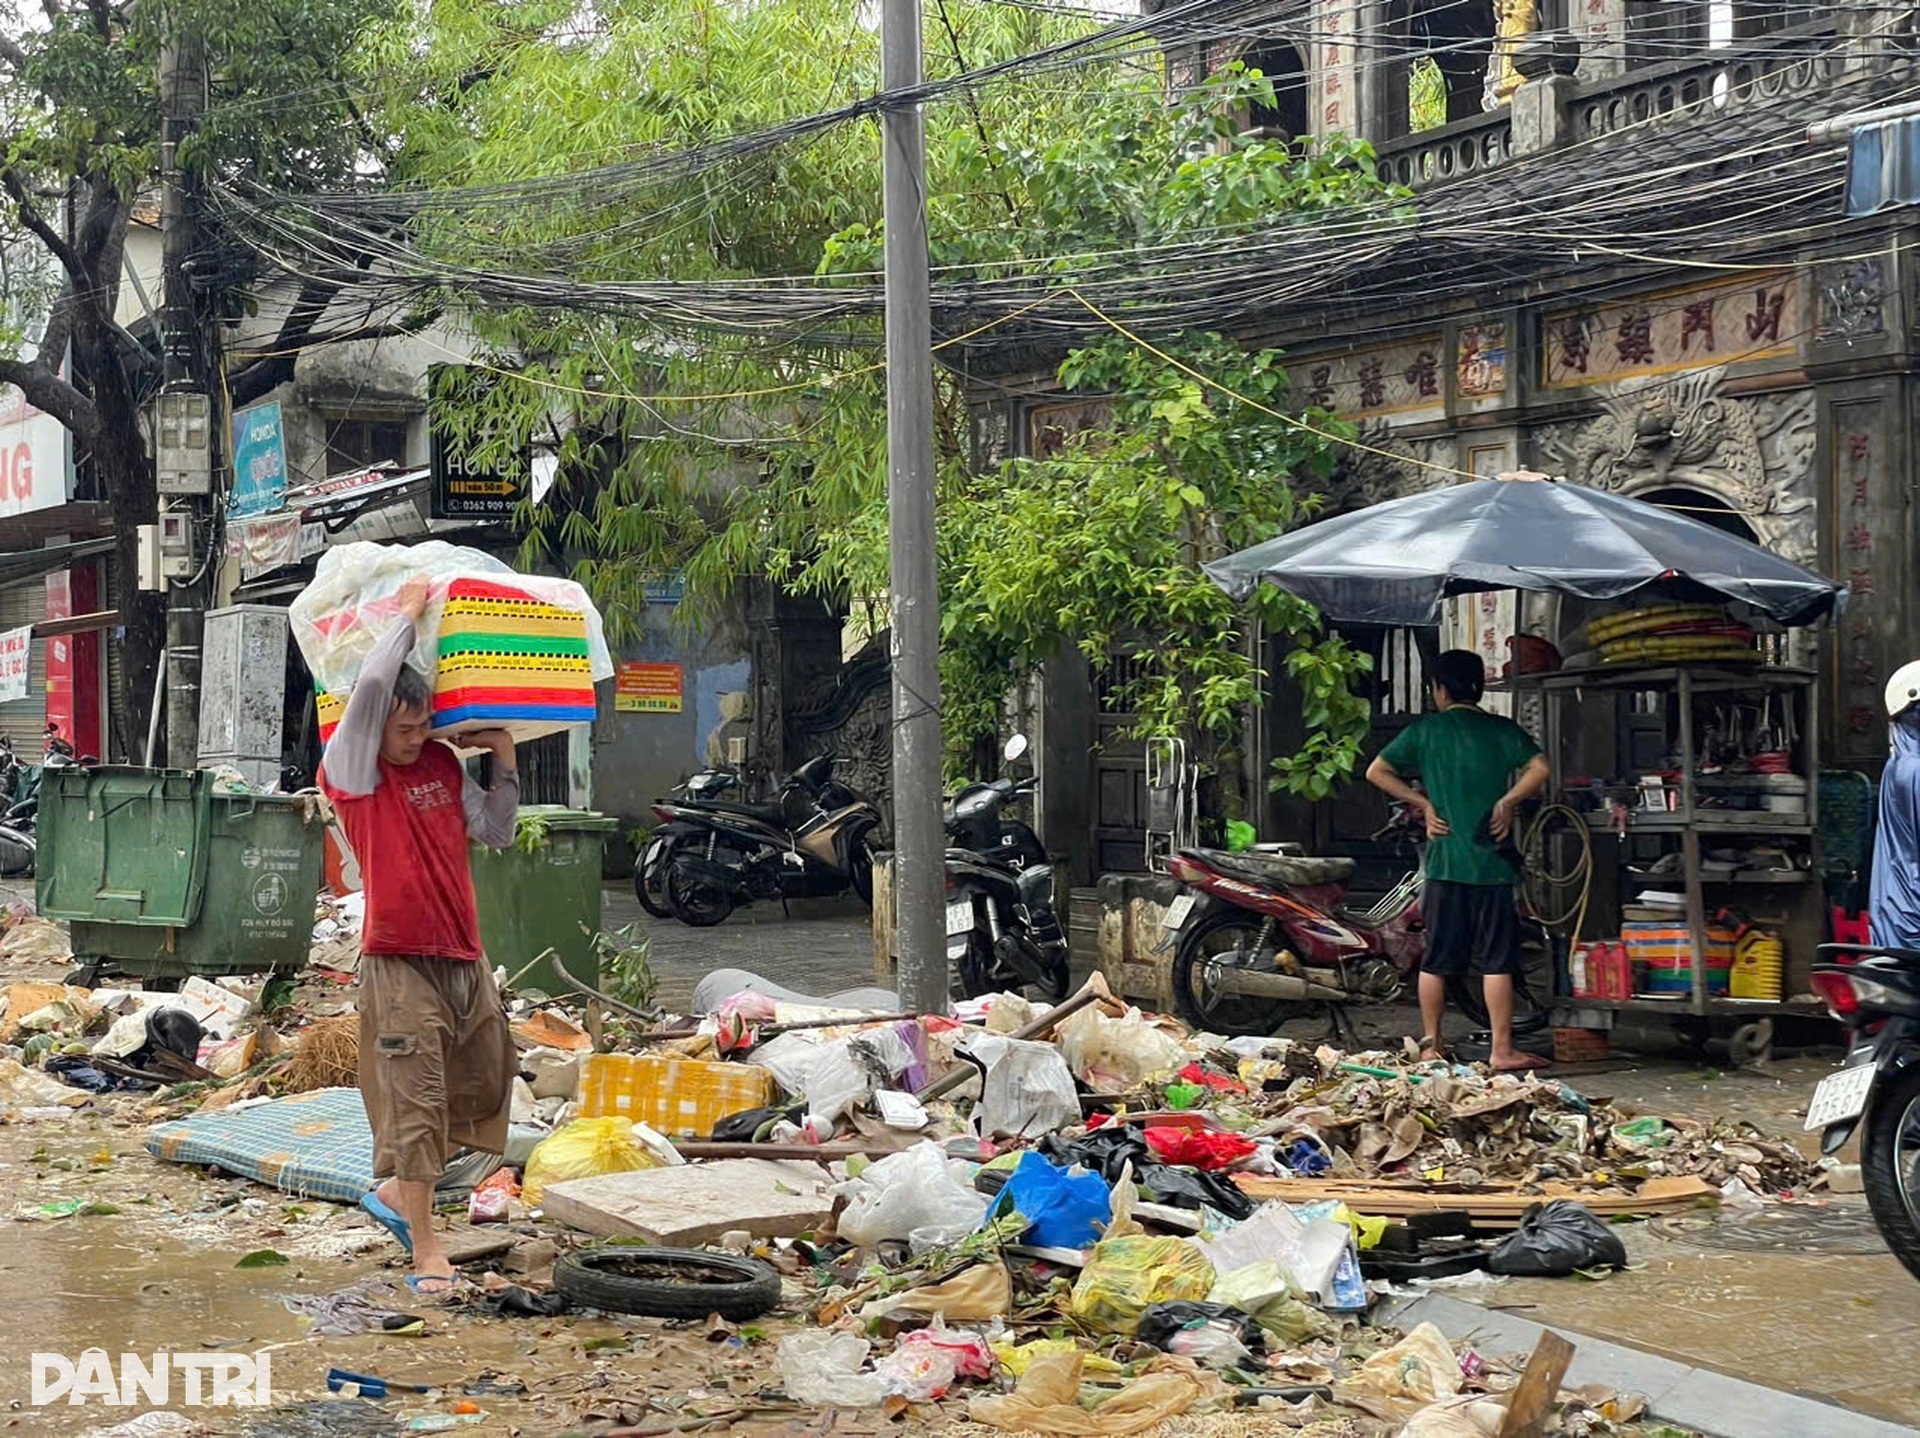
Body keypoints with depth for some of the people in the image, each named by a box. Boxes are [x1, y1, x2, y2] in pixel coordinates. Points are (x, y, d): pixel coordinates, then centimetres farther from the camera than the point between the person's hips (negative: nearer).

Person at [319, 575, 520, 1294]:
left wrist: (504, 760, 5)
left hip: (464, 958, 7)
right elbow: (373, 684, -24)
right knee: (416, 1101, -7)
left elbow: (496, 831, 16)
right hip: (400, 964, -7)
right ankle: (426, 1251, -2)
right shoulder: (351, 770, -8)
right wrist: (407, 614, -13)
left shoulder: (442, 763, 10)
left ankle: (397, 1191, 33)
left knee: (485, 1085, 16)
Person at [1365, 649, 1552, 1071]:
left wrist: (1424, 804, 6)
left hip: (1444, 860, 1)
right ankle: (1502, 1050, -3)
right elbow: (1539, 769, -11)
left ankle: (1430, 1045, 13)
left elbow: (1376, 772, 3)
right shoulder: (1502, 730, 3)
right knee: (1497, 959, -1)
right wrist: (1506, 803, -1)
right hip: (1491, 859, -1)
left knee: (1437, 959, 8)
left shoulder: (1424, 731, 5)